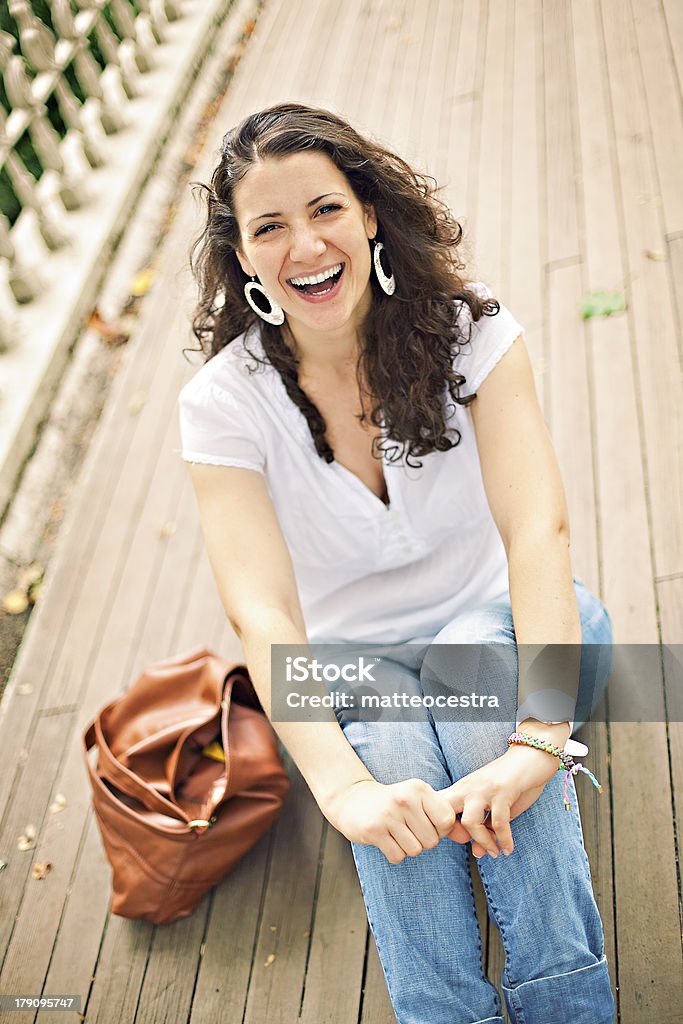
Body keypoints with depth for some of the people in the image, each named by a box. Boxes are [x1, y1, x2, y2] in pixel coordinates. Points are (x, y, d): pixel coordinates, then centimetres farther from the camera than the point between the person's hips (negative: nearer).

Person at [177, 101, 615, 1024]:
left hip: (499, 625, 0)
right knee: (394, 755, -33)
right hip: (353, 665, 0)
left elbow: (539, 529, -28)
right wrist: (344, 788, -43)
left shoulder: (468, 327, -15)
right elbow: (261, 609, -26)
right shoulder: (224, 403, -15)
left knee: (471, 660, -34)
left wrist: (540, 737, -42)